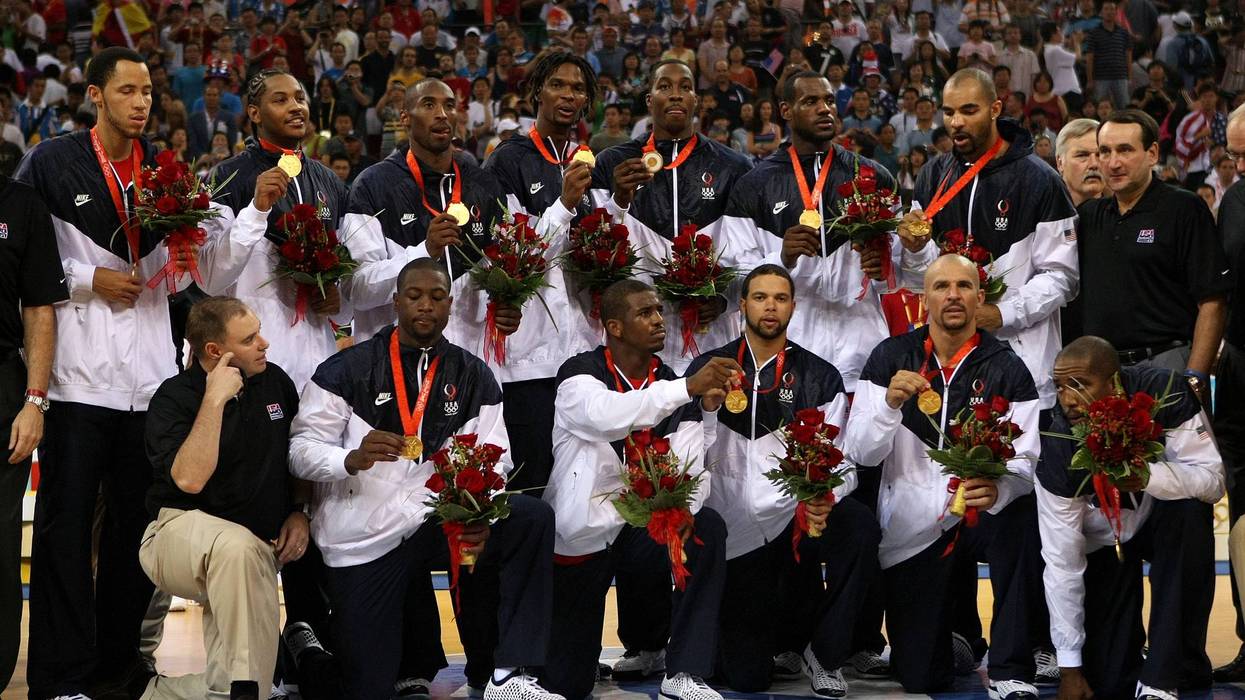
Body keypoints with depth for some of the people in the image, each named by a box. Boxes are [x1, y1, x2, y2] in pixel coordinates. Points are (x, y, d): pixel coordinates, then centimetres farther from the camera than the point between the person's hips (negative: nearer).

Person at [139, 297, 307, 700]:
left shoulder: (276, 382, 6)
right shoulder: (175, 397, -10)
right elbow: (190, 479, -26)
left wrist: (300, 513, 5)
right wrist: (215, 399, -24)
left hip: (261, 548, 5)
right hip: (181, 533, -5)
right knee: (237, 546, -42)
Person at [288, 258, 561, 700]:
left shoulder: (475, 378, 7)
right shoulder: (346, 371, 0)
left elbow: (494, 463, 1)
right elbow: (302, 450, -5)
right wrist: (353, 458, -26)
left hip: (439, 522, 2)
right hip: (362, 539, -2)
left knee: (532, 519, -24)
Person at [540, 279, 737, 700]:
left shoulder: (673, 386, 1)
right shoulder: (579, 374, -11)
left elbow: (692, 473, -8)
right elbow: (607, 416, -35)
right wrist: (689, 387, -42)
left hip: (643, 527, 3)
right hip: (584, 533, -3)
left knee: (707, 528, -29)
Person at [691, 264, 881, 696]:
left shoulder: (819, 378, 5)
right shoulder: (708, 368, 6)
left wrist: (824, 498, -23)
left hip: (798, 515, 0)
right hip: (736, 532, 0)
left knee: (858, 526, -35)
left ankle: (826, 655, -13)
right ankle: (773, 630, 35)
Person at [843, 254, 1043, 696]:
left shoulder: (1007, 370, -4)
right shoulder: (891, 358, -1)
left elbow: (1025, 460, -12)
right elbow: (859, 453, -7)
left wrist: (999, 488, -35)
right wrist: (890, 403, -26)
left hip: (977, 517, -1)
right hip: (910, 530, 1)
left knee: (1022, 515, -37)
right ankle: (953, 618, 36)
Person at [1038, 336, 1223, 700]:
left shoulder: (1164, 394, -28)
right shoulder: (1057, 450, -26)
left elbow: (1212, 480, -29)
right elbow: (1061, 561, -22)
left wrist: (1148, 477, -50)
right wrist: (1070, 667, -20)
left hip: (1165, 522, 1)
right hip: (1105, 542, 0)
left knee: (1190, 509, -36)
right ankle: (1131, 650, 29)